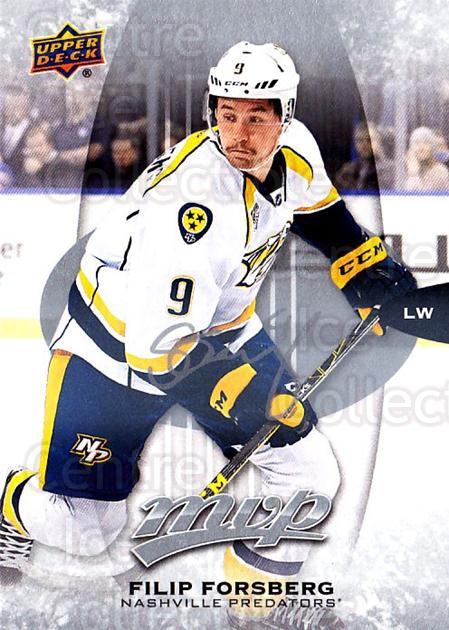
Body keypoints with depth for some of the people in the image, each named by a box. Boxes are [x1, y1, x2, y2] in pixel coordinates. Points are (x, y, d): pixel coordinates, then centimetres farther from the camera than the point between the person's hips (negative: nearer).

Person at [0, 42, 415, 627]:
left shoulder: (295, 150, -12)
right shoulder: (195, 204, -36)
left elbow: (315, 207, 14)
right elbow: (157, 346, -34)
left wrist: (369, 269, 9)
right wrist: (252, 398, -36)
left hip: (220, 328, 7)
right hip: (120, 343, -6)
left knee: (310, 475, 0)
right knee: (85, 525, -3)